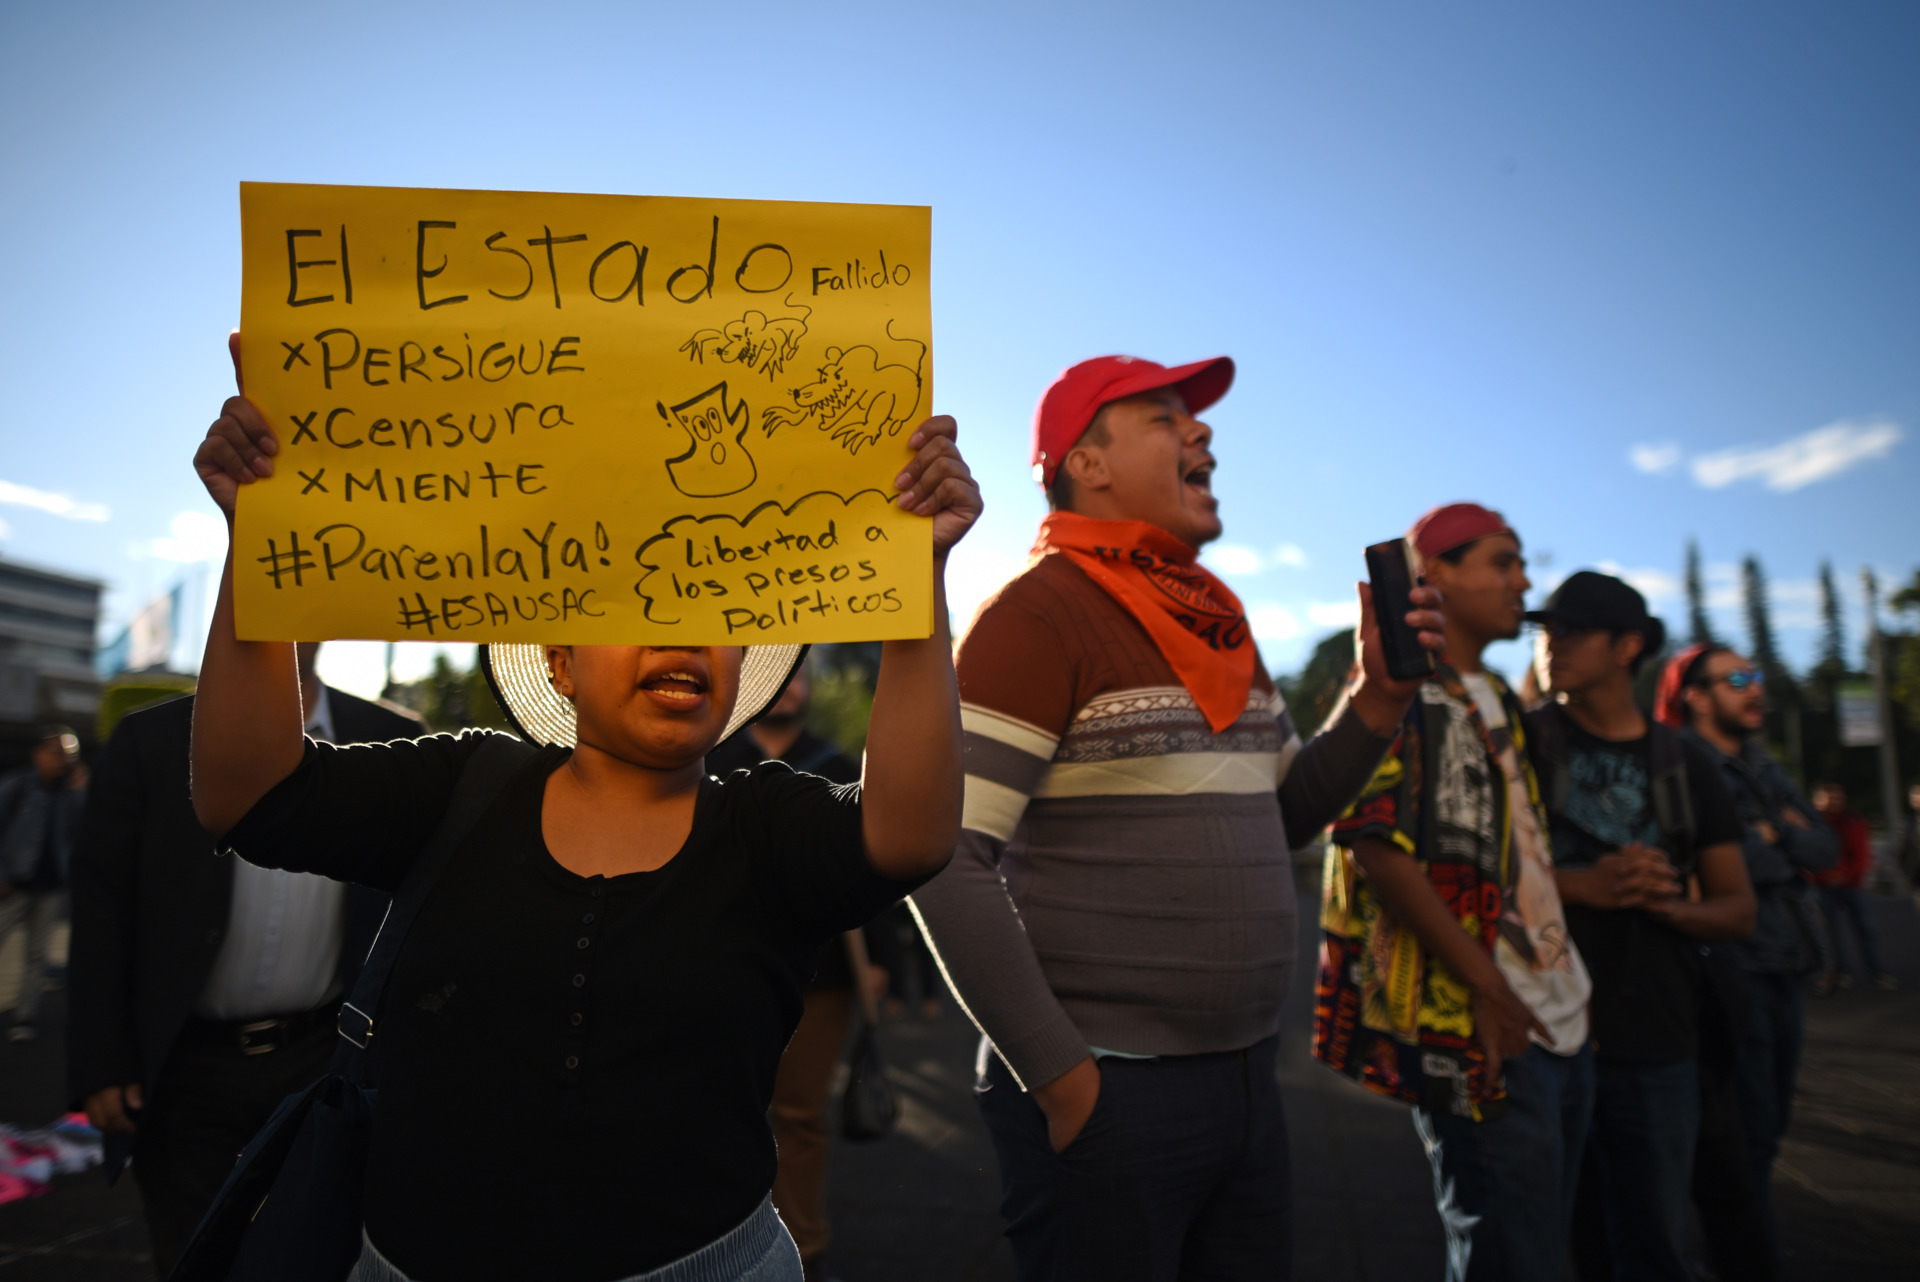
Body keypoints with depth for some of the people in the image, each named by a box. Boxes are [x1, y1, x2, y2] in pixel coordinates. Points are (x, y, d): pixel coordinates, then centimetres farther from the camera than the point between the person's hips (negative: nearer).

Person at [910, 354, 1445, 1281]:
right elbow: (945, 864, -19)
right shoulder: (1039, 611, -13)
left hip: (1246, 1078, 7)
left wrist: (1379, 698, 2)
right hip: (1106, 1091, -7)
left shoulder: (1219, 621, 11)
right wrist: (1062, 1079, -16)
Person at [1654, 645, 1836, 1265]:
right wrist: (1791, 854, -4)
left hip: (1783, 964, 9)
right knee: (1749, 1127, -2)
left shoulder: (1761, 765, 16)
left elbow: (1827, 846, 8)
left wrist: (1773, 837, -10)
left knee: (1769, 1121, 16)